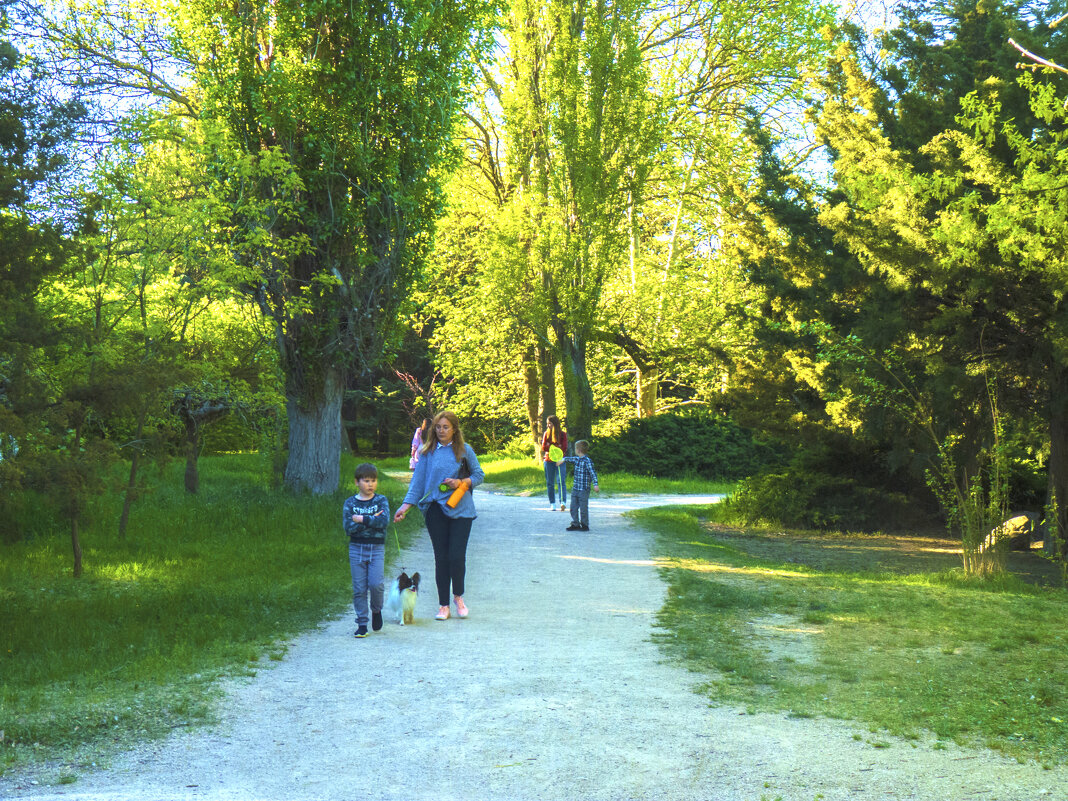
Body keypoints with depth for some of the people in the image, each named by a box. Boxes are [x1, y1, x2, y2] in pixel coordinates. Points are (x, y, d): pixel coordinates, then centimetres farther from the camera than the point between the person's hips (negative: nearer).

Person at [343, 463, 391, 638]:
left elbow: (384, 521, -14)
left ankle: (376, 610, 16)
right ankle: (362, 623, 11)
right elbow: (348, 528, -10)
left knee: (376, 584, -13)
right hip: (356, 548, 1)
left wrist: (361, 519, -14)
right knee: (359, 589, 1)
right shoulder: (350, 503, 3)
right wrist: (372, 520, -14)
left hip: (376, 548, -1)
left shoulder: (381, 500, 4)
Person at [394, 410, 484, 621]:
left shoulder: (464, 450, 5)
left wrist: (462, 482, -9)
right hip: (435, 509, 1)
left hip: (460, 509, -1)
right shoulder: (427, 452, 6)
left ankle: (458, 596, 20)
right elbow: (418, 480, 6)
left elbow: (479, 475, 9)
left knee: (457, 555, -6)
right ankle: (443, 605, 14)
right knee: (441, 558, 3)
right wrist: (406, 506, -2)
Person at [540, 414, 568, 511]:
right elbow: (544, 448, 1)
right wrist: (556, 447, -11)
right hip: (548, 461, 3)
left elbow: (564, 448, -4)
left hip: (559, 461, -3)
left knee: (561, 481, -14)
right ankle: (552, 504, 9)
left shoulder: (562, 434, 2)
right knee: (550, 483, 4)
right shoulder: (546, 434, 9)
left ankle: (563, 502, -23)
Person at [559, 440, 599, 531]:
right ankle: (575, 524, 19)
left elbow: (593, 473, -24)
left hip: (584, 490, -8)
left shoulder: (588, 461, -16)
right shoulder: (577, 459, 8)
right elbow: (569, 459, 33)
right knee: (573, 507, 10)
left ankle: (585, 525, 14)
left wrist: (595, 485, -32)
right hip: (575, 489, 8)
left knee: (583, 508, 1)